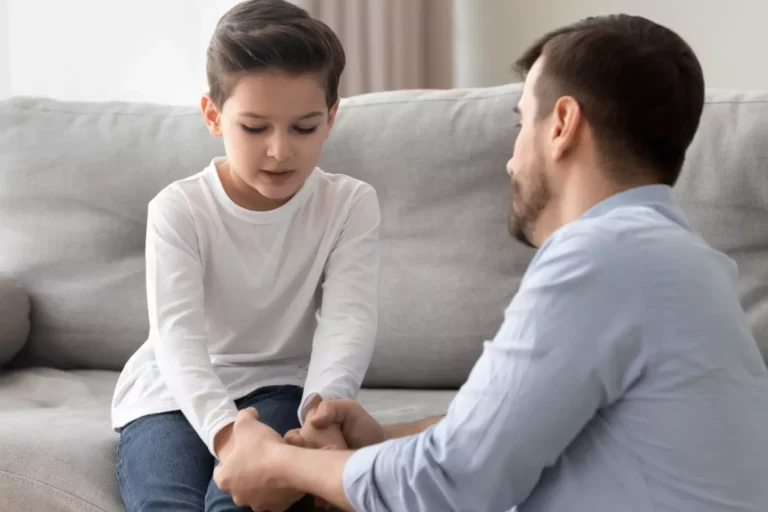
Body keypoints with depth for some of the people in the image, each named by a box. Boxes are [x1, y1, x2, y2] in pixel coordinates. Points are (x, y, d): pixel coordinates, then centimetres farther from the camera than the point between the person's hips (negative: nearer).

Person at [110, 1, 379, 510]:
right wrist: (226, 431, -42)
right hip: (175, 395, 0)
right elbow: (179, 336, -23)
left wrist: (325, 405, -42)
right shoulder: (178, 209, -10)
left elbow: (348, 319, -20)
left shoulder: (352, 204, -7)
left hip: (279, 390, 0)